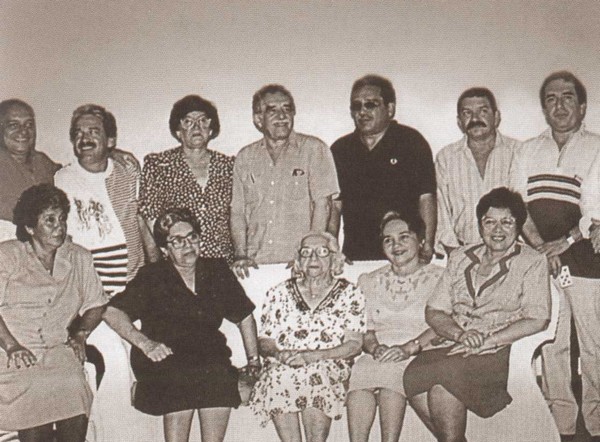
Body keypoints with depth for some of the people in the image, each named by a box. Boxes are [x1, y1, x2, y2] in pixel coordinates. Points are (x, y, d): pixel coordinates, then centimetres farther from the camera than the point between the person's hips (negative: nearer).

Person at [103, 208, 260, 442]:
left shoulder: (217, 271, 11)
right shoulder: (152, 277, 3)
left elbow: (245, 317, 21)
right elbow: (112, 312, -6)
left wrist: (253, 361, 16)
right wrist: (145, 343, -18)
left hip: (212, 359, 2)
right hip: (166, 364, -2)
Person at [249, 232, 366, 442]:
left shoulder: (349, 294, 10)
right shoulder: (280, 293, 16)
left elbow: (354, 344, 0)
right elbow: (264, 341, 12)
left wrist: (311, 356, -13)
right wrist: (279, 353, -12)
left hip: (329, 368, -1)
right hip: (283, 368, 1)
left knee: (318, 376, -35)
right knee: (278, 377, -32)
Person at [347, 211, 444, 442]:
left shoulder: (438, 278, 10)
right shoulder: (369, 281, 21)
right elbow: (364, 329, 12)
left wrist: (409, 347, -18)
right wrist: (374, 348, -10)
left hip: (424, 358, -3)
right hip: (378, 359, 3)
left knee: (391, 372, -32)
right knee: (359, 373, -28)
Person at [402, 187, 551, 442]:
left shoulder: (533, 263, 6)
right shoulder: (460, 258, 19)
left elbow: (537, 320, -7)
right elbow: (433, 312, 13)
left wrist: (485, 342, -14)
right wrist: (461, 335, -7)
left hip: (501, 356, -4)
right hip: (457, 351, 5)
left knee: (442, 376, -31)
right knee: (413, 370, -26)